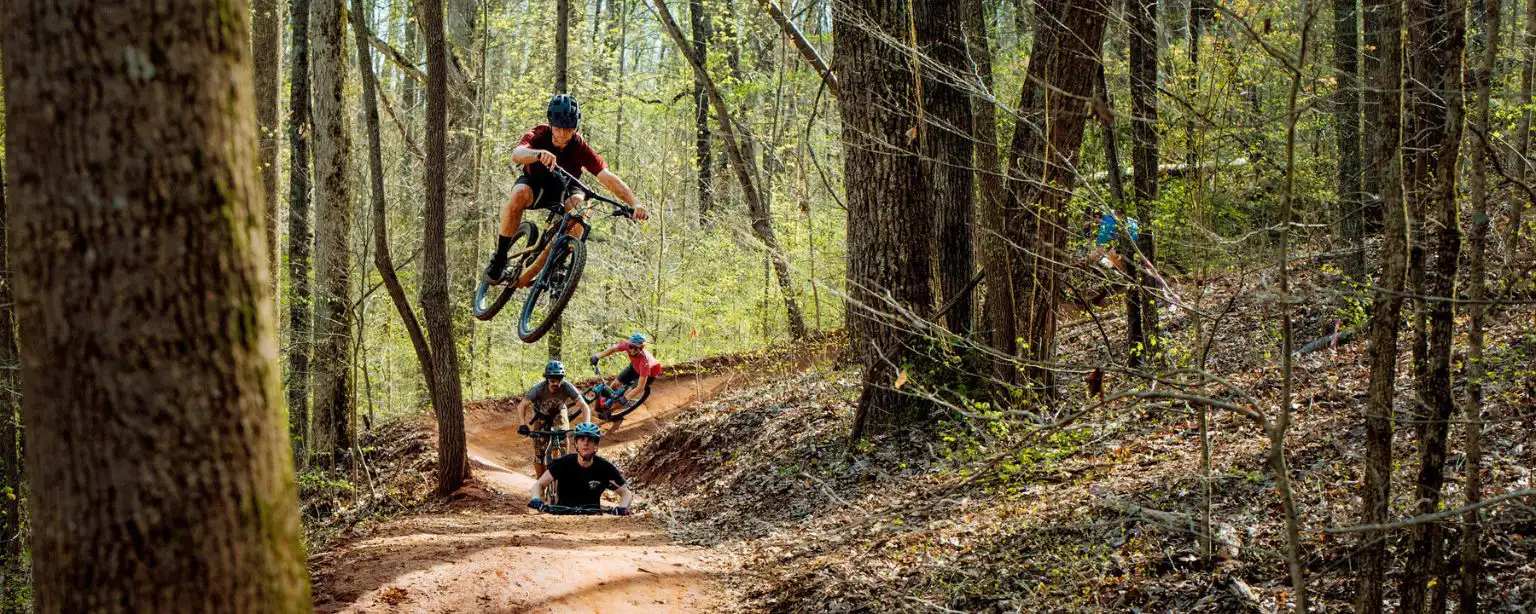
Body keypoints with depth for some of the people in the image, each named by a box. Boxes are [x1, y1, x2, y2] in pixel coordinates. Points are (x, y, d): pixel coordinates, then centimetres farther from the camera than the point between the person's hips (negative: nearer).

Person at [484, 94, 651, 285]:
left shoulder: (580, 147, -25)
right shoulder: (538, 135, -27)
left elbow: (608, 178, -33)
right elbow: (517, 154, -49)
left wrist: (635, 204, -48)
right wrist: (539, 153, -72)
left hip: (563, 189, 1)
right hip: (535, 183, -1)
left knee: (578, 203, -33)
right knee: (519, 195, -35)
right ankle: (499, 260, -25)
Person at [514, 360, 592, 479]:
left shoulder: (567, 387, -32)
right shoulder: (538, 389, -34)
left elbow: (585, 407, -32)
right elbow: (521, 406, -32)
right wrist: (523, 425, -47)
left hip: (559, 414, 1)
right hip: (541, 415, -1)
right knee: (539, 452, -6)